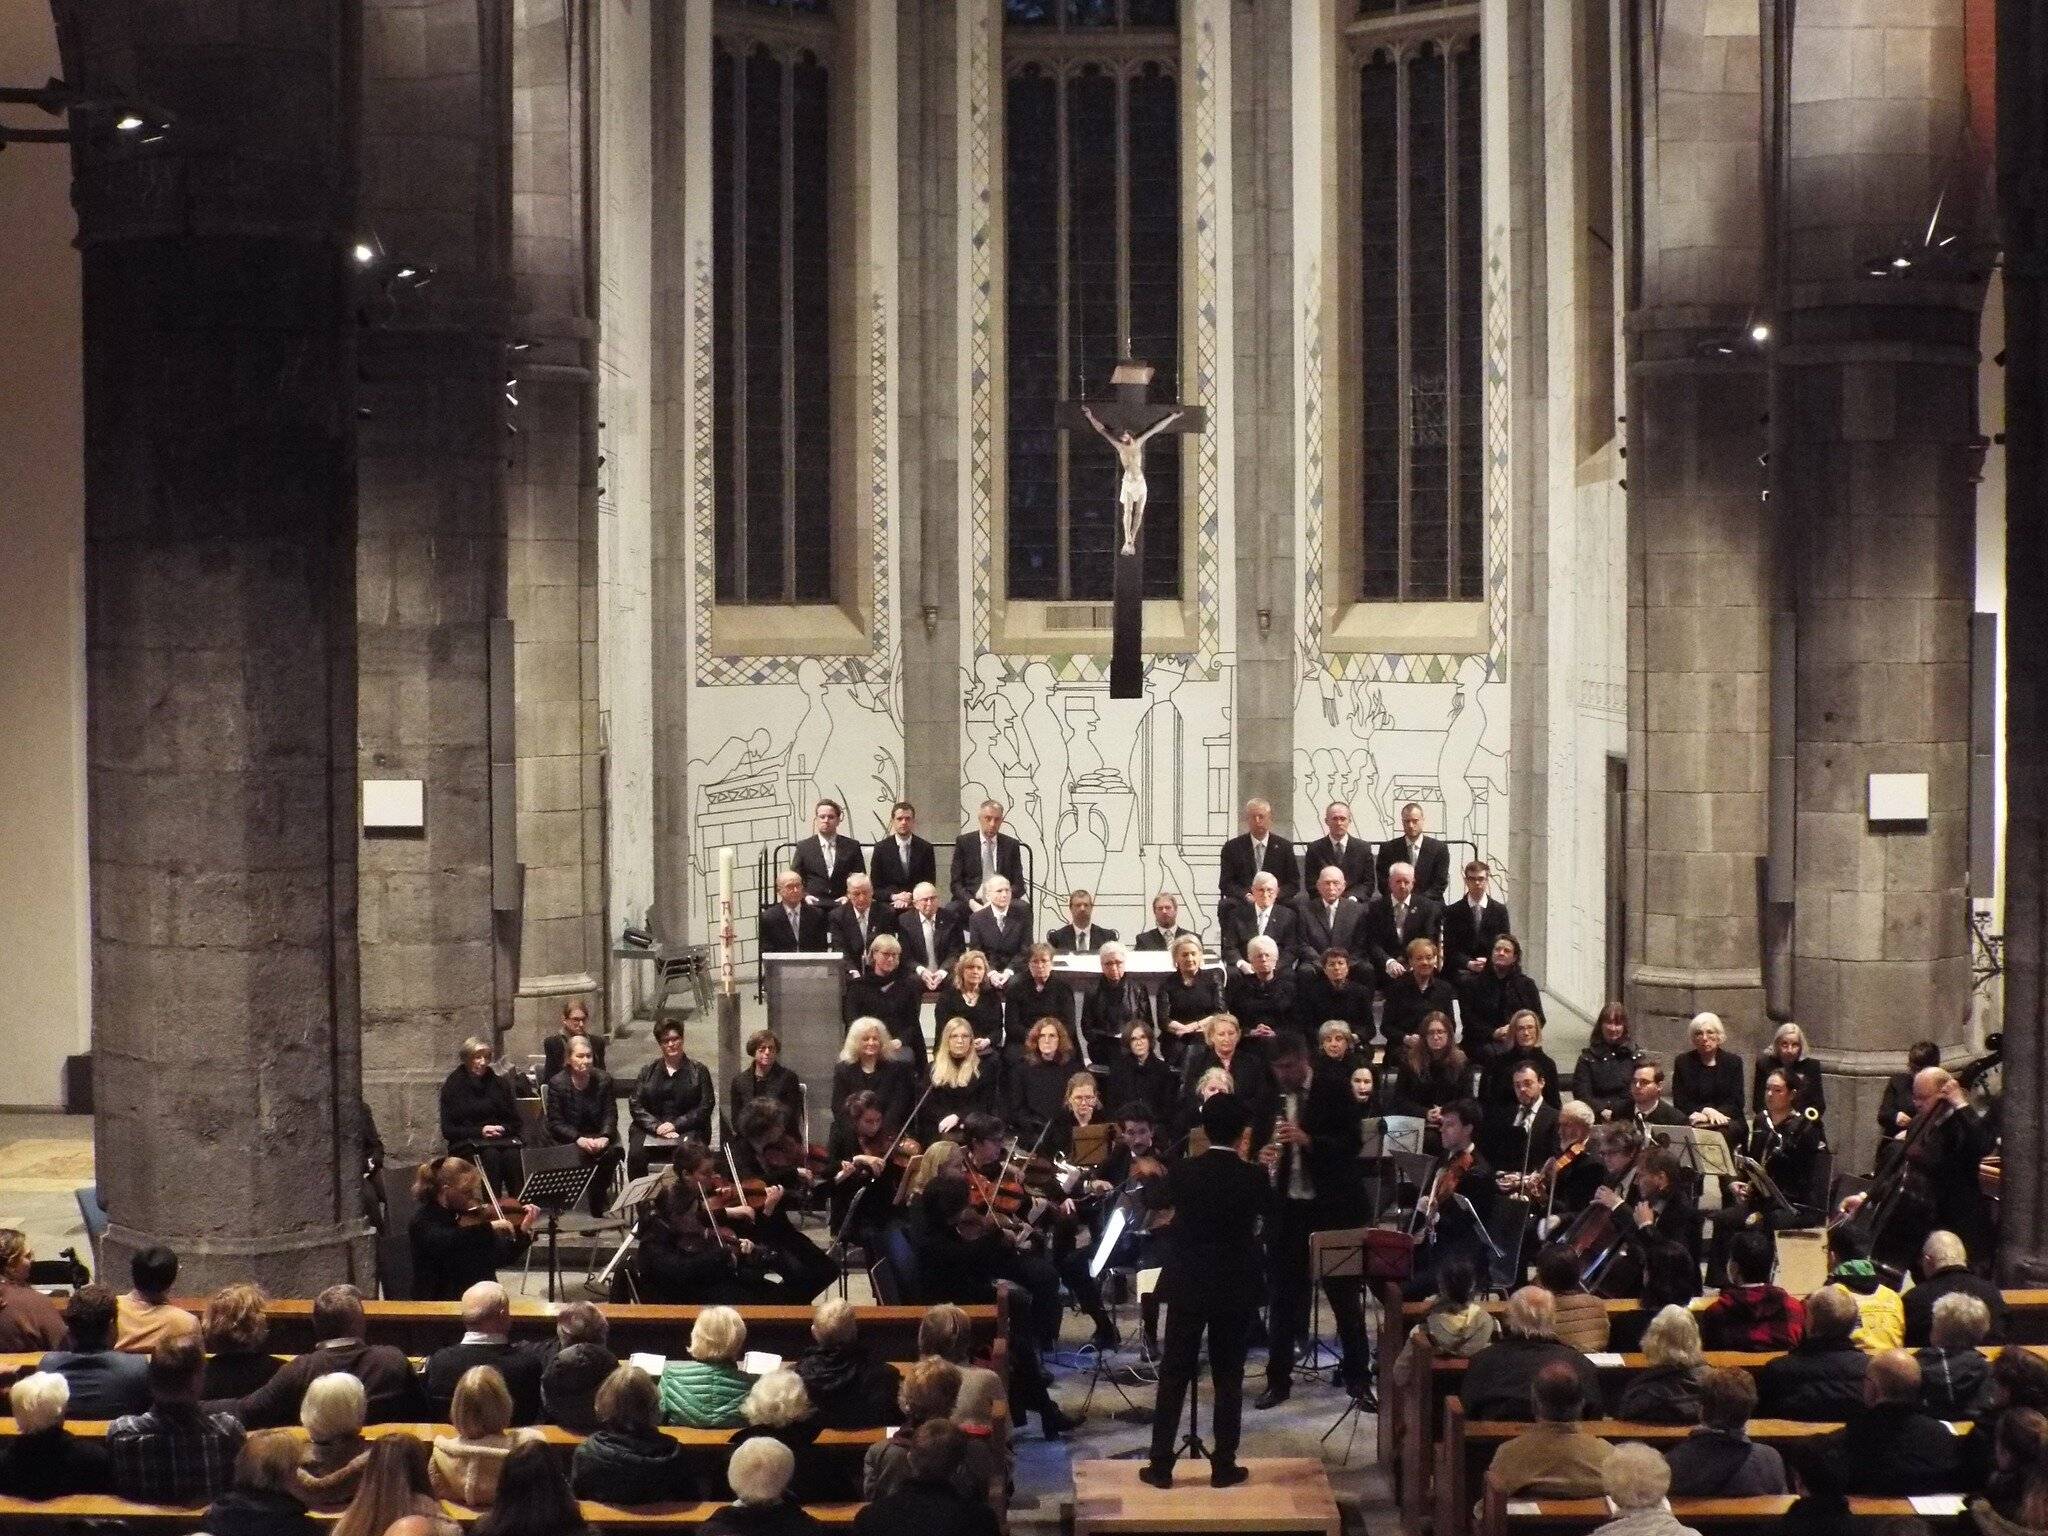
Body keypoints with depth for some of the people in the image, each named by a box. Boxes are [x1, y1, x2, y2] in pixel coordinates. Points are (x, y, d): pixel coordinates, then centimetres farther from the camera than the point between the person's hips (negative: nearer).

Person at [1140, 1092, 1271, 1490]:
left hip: (1186, 1285, 1)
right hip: (1237, 1289, -1)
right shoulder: (1254, 1177, -11)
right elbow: (1268, 1208, 8)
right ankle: (1223, 1466, 10)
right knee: (1228, 1378, 8)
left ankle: (1161, 1465, 8)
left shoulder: (1182, 1173, -9)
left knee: (1174, 1375, 7)